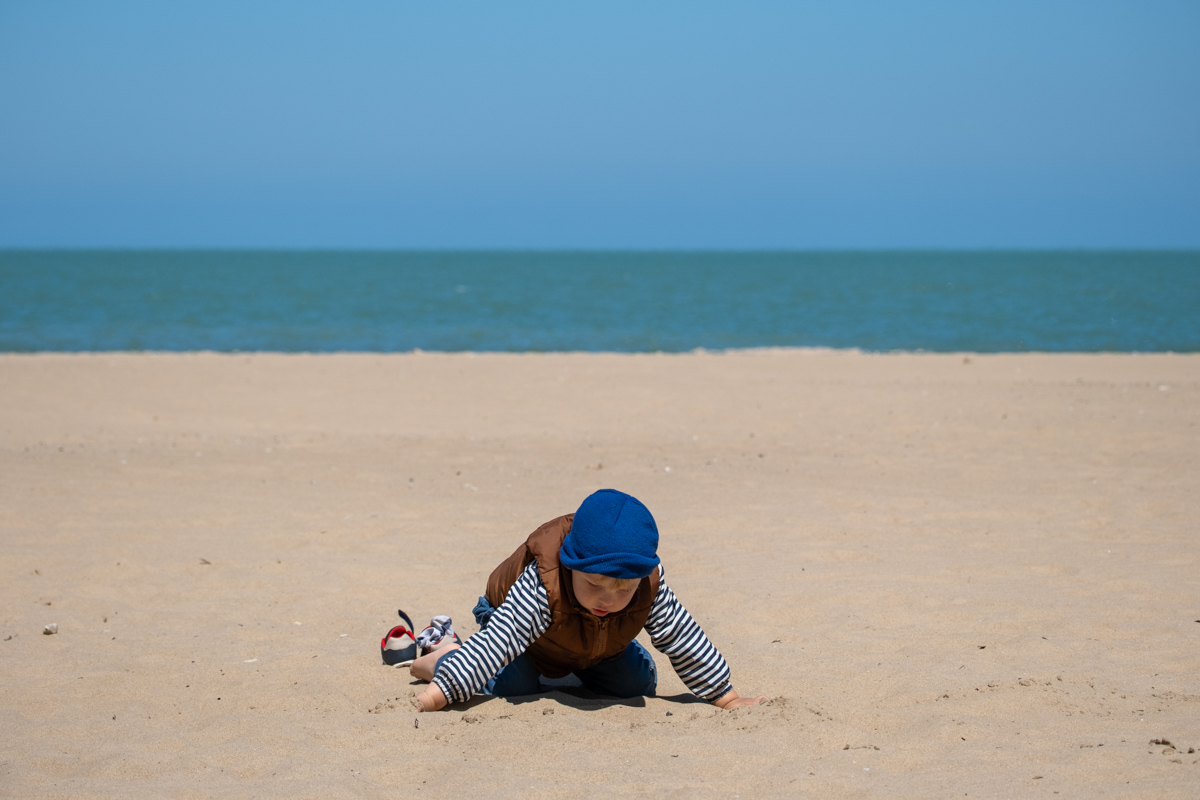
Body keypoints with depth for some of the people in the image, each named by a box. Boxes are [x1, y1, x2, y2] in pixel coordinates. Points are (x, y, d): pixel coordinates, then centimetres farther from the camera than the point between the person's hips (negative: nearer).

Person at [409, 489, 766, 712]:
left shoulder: (650, 589, -35)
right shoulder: (540, 587, -47)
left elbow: (685, 642, -22)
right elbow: (494, 644, -50)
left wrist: (726, 698, -14)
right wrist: (435, 696, -56)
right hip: (520, 627, -4)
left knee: (637, 685, -4)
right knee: (513, 687, -26)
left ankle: (579, 668, 27)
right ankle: (441, 652, 3)